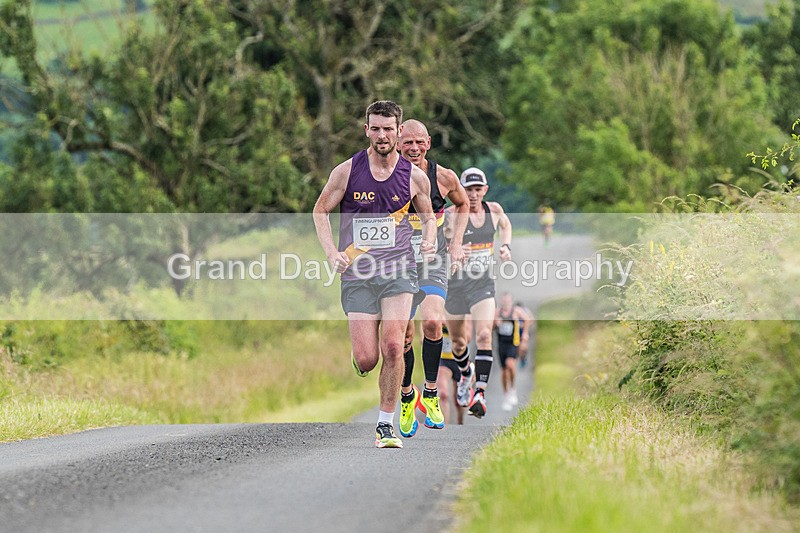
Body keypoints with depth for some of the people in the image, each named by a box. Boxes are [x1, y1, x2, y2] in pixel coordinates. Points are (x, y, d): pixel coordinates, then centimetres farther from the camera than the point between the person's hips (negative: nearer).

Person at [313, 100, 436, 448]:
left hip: (397, 270, 0)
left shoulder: (414, 177, 3)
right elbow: (320, 211, 9)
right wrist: (332, 253, -5)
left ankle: (386, 424, -4)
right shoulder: (347, 171, -1)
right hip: (357, 273, 0)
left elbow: (428, 216, 20)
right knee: (366, 360, -6)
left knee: (392, 347, -17)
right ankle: (354, 359, 33)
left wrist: (428, 242, -1)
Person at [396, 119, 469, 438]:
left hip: (433, 264, 0)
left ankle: (430, 393, -7)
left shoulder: (444, 177, -3)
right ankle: (407, 396, 28)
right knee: (404, 336, 1)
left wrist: (456, 243, 8)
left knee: (432, 322, -24)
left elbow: (463, 205, 18)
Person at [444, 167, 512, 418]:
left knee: (484, 336, -20)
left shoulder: (494, 210, 1)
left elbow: (505, 224, 25)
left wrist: (506, 246, 7)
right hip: (456, 284, -1)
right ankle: (466, 374, 48)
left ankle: (480, 393, -25)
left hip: (483, 285, 1)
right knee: (458, 342, 14)